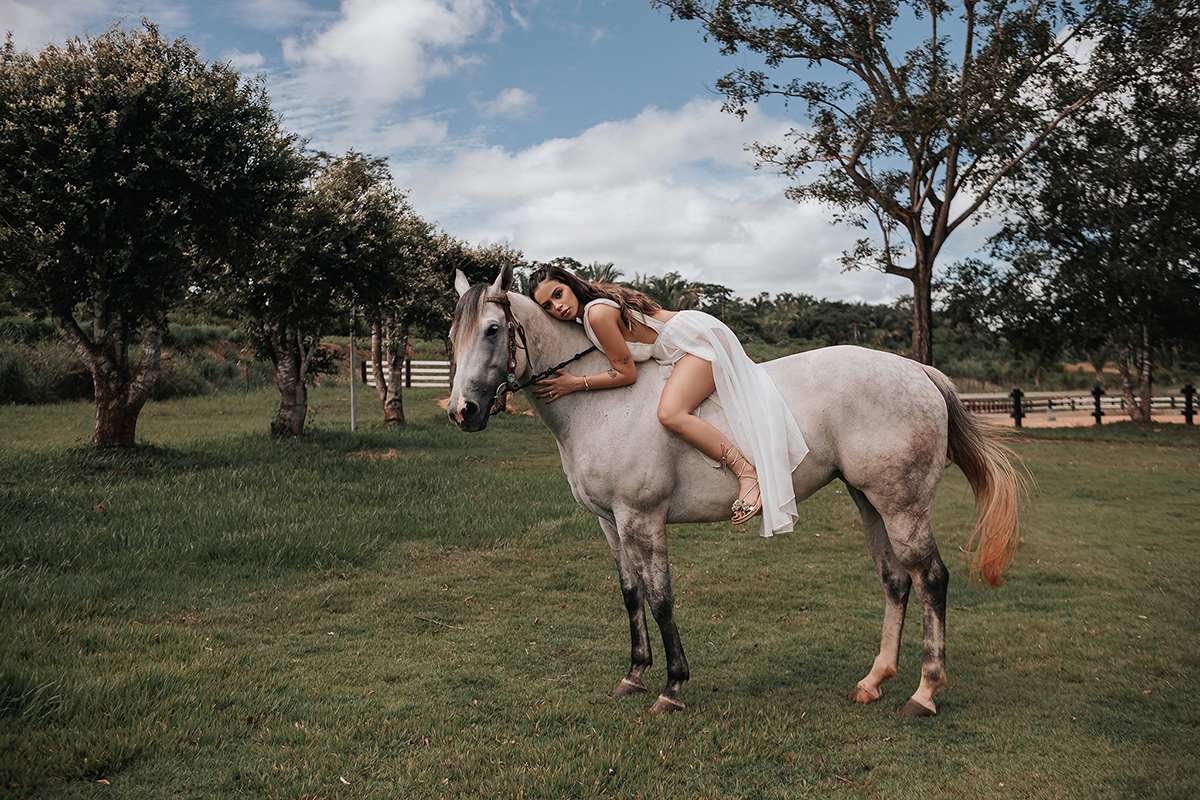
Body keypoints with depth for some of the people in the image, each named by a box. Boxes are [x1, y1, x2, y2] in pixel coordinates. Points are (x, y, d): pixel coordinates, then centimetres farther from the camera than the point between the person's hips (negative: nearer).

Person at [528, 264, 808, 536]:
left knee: (670, 414, -31)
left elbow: (626, 373, -19)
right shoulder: (584, 314, 5)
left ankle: (748, 472, -25)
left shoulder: (598, 313, -25)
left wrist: (577, 383, -20)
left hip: (699, 342, -11)